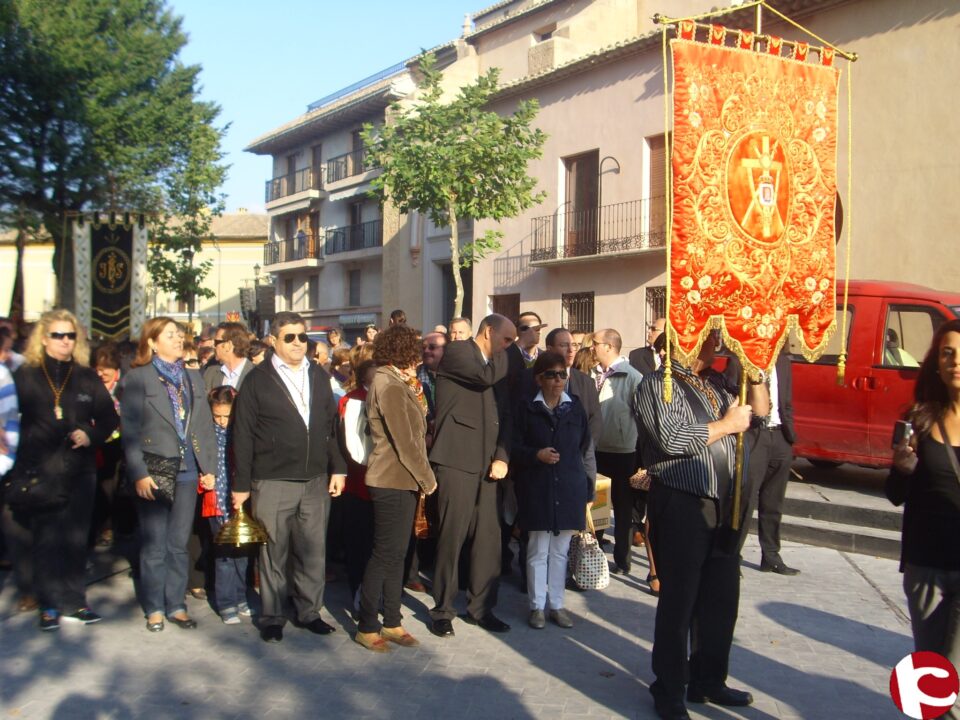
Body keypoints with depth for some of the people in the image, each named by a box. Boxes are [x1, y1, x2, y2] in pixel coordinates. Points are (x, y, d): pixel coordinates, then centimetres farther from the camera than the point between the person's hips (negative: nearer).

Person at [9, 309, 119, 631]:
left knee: (76, 539, 8)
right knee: (45, 540, 1)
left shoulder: (87, 378, 8)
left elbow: (108, 419, 10)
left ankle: (74, 601, 18)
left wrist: (90, 435, -9)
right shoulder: (25, 376, 2)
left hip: (80, 471, 2)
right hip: (39, 471, -2)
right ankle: (50, 604, 12)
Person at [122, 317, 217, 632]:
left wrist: (209, 465, 6)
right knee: (154, 546, 5)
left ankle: (176, 605, 20)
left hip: (187, 472, 4)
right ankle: (154, 608, 17)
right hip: (154, 473, -4)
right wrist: (139, 473, -14)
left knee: (179, 544, 10)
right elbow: (130, 430, -7)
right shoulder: (137, 378, -3)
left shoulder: (193, 376, 12)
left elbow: (205, 424, 13)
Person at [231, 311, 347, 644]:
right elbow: (243, 435, -2)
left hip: (316, 481, 4)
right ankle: (272, 618, 19)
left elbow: (332, 426, 15)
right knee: (273, 553, 6)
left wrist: (338, 468, 7)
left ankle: (309, 611, 23)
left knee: (313, 551, 8)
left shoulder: (319, 376, 12)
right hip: (272, 482, -3)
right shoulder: (257, 380, -1)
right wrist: (242, 485, -5)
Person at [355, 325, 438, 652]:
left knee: (396, 552, 13)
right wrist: (427, 479, -10)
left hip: (400, 481, 10)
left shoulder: (393, 383, 15)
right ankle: (366, 627, 10)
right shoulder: (389, 386, -16)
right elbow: (404, 442, -18)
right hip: (393, 481, -10)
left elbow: (412, 430, 8)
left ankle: (391, 623, 22)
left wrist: (414, 392, 10)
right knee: (385, 554, -1)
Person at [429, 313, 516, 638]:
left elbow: (504, 415, 17)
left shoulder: (497, 365, 19)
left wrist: (502, 456, 3)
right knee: (452, 536, -4)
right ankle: (443, 610, 8)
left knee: (489, 538, 5)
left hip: (486, 464, 7)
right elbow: (486, 376, -20)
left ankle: (481, 607, 17)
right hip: (456, 461, -7)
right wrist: (504, 355, -2)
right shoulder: (456, 351, -3)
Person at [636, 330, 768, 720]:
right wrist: (726, 425, -10)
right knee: (679, 602, 2)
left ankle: (708, 680, 31)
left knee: (721, 599, 15)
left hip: (724, 505, 7)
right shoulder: (658, 385, -7)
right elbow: (672, 438, -20)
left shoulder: (717, 382, 15)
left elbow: (760, 409, 18)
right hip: (681, 507, -7)